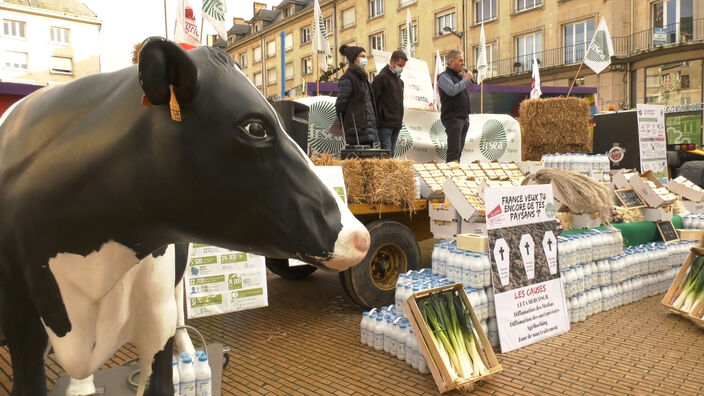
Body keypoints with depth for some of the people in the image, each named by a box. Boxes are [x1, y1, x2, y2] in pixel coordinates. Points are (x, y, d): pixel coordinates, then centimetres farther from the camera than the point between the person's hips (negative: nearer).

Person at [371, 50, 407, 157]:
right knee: (386, 153, -11)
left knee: (392, 153, 10)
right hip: (385, 124, -8)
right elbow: (372, 100, -13)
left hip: (396, 124, 8)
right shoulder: (381, 77, -8)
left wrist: (399, 120, 16)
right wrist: (376, 121, -15)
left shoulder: (399, 80, 19)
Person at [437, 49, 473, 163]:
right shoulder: (444, 76, -5)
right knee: (454, 151, -17)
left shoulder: (459, 76, 20)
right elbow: (452, 90, -22)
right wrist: (466, 79, -11)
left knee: (459, 150, 8)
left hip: (464, 118, 8)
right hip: (452, 118, -8)